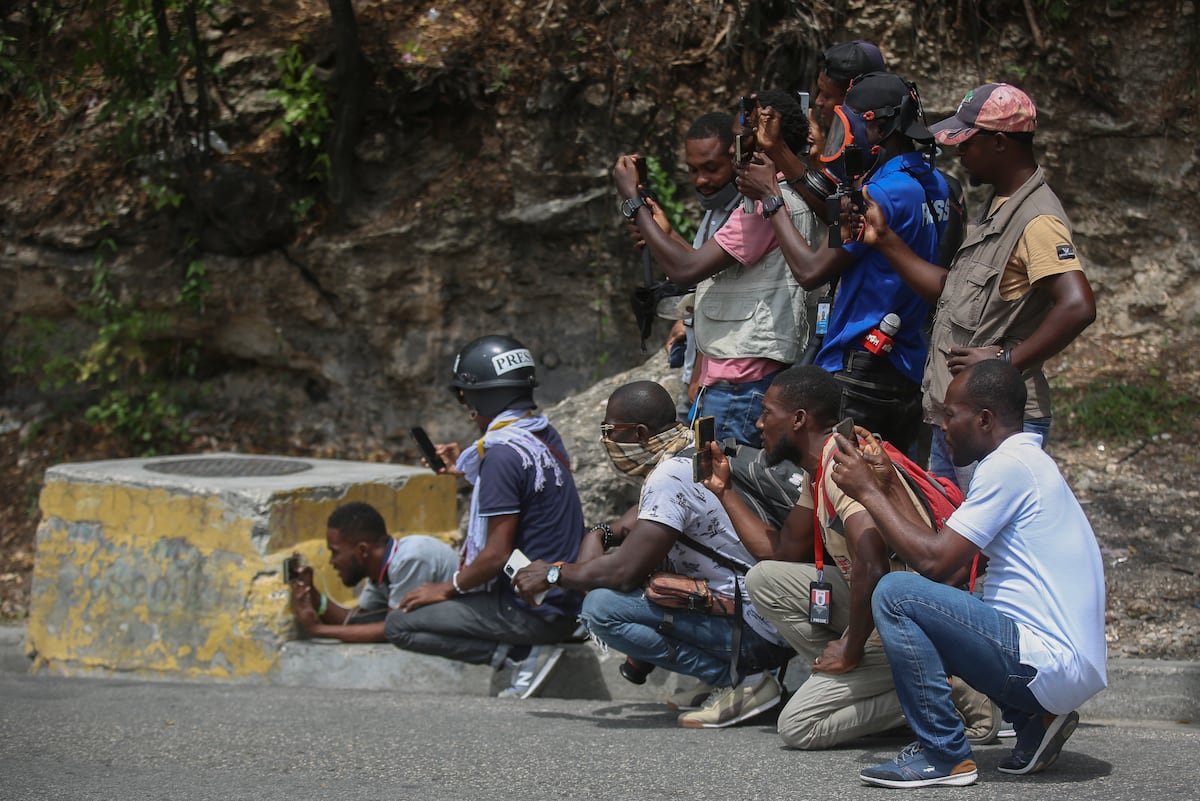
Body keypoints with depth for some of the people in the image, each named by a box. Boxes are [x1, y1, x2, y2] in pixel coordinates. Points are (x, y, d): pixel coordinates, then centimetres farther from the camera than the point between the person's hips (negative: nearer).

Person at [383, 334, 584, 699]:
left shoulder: (503, 454, -19)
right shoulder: (546, 436, 7)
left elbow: (497, 555, -20)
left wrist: (448, 588, -5)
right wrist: (469, 469, 24)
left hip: (531, 610, -9)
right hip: (566, 600, 9)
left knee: (399, 624, -4)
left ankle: (519, 651, -10)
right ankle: (530, 643, 9)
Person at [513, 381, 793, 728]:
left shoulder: (670, 477, -17)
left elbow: (625, 571, -20)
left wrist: (553, 575, -4)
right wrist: (602, 534, 16)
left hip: (756, 631, -10)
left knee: (601, 607, -18)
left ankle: (739, 679, -12)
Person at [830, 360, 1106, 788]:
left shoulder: (1008, 465, -13)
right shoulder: (1028, 461, 19)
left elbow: (934, 560, -17)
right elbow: (944, 552, 17)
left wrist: (870, 493, -6)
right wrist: (885, 485, 14)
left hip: (1049, 664, -11)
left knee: (895, 594, -16)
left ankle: (943, 754, -9)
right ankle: (1033, 720, 14)